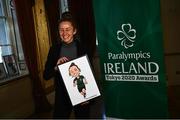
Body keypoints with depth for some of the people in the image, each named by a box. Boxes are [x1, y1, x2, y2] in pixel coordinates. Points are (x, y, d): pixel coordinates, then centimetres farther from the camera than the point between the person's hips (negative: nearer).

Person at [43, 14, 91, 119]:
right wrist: (56, 67, -19)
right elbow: (46, 75, 0)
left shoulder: (82, 48, -6)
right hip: (62, 96, 1)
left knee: (83, 116, 15)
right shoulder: (54, 49, -2)